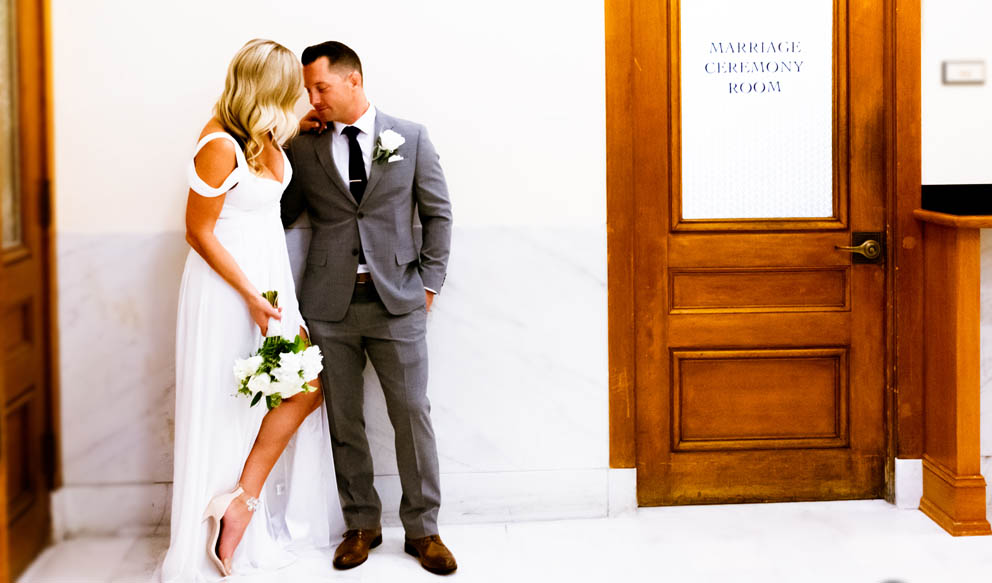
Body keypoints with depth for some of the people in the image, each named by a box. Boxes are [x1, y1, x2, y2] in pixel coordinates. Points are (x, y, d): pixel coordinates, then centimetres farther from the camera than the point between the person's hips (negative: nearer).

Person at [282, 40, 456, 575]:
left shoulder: (411, 138, 4)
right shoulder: (303, 148, 7)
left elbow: (437, 213, 7)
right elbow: (281, 215, 6)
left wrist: (429, 282, 2)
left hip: (397, 302, -1)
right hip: (329, 306, 2)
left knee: (413, 416, 1)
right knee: (343, 420, 8)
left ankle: (422, 529, 14)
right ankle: (362, 524, 23)